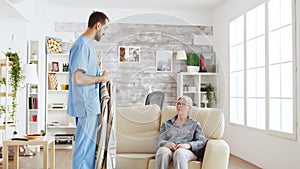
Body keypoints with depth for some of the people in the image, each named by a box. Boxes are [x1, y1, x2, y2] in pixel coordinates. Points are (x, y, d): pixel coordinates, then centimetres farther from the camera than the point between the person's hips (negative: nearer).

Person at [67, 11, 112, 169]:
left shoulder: (87, 44, 15)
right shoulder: (82, 45, -16)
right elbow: (77, 78, -25)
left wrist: (105, 83, 17)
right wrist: (101, 78, -14)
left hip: (90, 105, 10)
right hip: (85, 105, -10)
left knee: (90, 145, 16)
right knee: (84, 146, -1)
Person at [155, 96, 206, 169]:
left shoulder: (194, 124, 20)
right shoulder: (167, 124, 25)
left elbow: (202, 141, 7)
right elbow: (159, 141, 13)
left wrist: (188, 145, -13)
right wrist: (167, 144, -12)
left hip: (187, 152, -1)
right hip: (168, 149, 2)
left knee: (179, 152, -39)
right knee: (162, 150, -36)